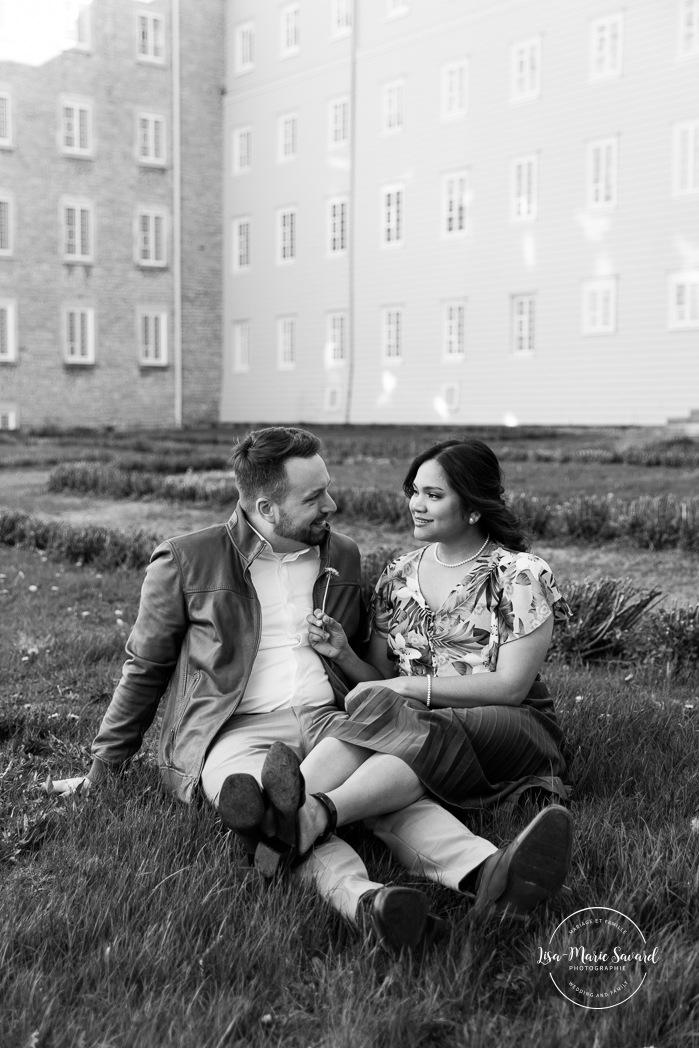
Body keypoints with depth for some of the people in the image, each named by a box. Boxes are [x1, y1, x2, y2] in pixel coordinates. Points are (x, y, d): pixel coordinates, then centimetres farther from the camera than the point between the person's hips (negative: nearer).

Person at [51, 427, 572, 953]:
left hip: (328, 721, 3)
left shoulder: (344, 556, 17)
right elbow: (145, 670, 13)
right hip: (236, 732, -3)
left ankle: (491, 874, -53)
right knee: (271, 797, -37)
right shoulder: (186, 562, 4)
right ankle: (364, 900, -60)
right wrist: (102, 769, 14)